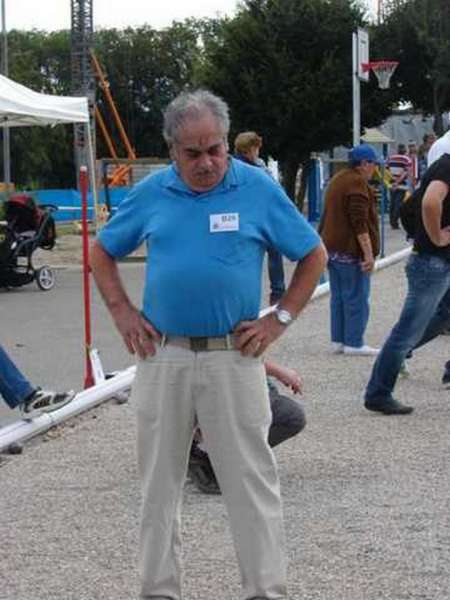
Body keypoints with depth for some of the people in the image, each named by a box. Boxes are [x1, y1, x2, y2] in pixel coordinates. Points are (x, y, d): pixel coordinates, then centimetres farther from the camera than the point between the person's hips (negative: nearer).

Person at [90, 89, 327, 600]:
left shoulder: (259, 189, -3)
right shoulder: (151, 193, 4)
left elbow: (313, 255, 5)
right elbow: (101, 252, 17)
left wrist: (279, 319, -2)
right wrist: (121, 312, 5)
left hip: (233, 357, -2)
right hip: (162, 356, 3)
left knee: (251, 480, 0)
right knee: (159, 481, 10)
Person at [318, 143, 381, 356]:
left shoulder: (337, 179, 16)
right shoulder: (357, 183, -15)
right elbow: (360, 223, -21)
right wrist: (369, 253, -21)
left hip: (332, 248, 10)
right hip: (351, 250, -10)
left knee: (338, 297, 13)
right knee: (356, 298, -3)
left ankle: (338, 340, 16)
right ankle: (354, 343, -1)